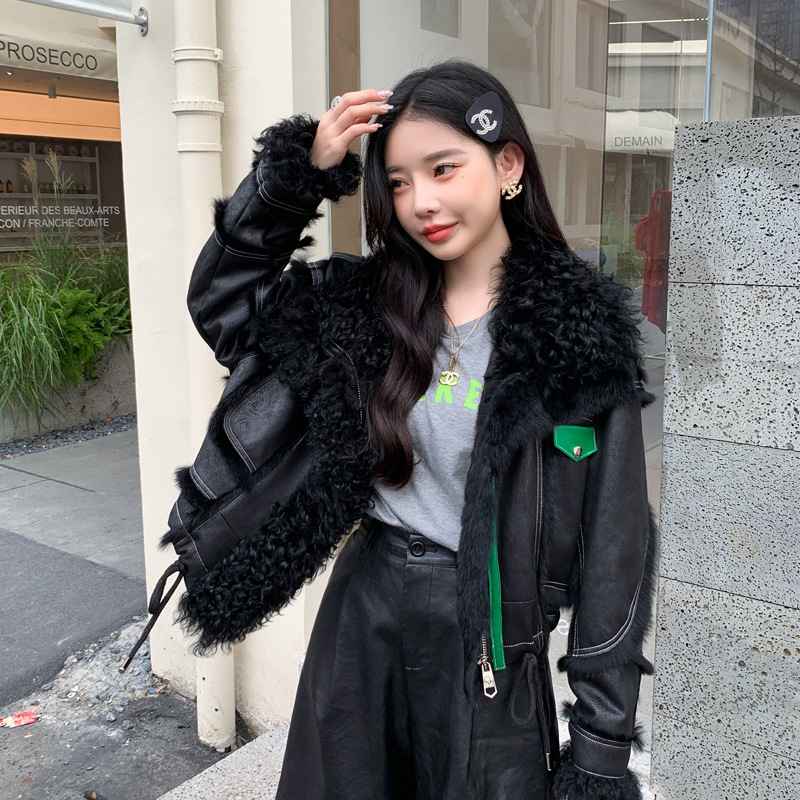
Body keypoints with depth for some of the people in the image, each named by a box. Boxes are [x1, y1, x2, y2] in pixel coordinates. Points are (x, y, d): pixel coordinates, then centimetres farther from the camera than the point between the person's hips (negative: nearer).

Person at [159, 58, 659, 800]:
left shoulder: (581, 330, -12)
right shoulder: (365, 301, -2)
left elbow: (613, 543, -10)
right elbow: (219, 300, 5)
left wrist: (602, 740, -8)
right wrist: (298, 172, -8)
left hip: (487, 640, -3)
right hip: (361, 620, 4)